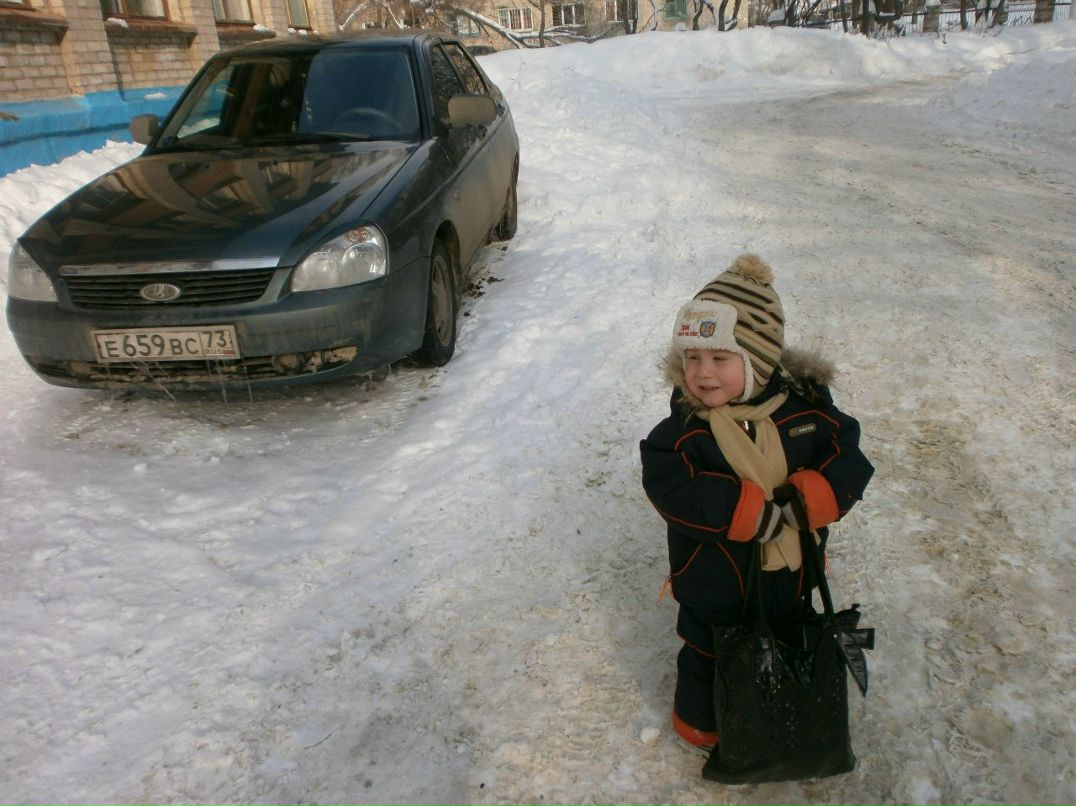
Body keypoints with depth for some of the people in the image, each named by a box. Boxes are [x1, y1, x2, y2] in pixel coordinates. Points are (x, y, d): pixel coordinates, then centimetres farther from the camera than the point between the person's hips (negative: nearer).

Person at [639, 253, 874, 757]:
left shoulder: (805, 408, -13)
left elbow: (848, 462, -14)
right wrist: (759, 513, -37)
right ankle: (699, 725, 48)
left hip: (789, 579, 4)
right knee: (707, 658, 20)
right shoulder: (684, 428, -23)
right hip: (714, 587, -3)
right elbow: (673, 490, -35)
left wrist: (798, 504, -32)